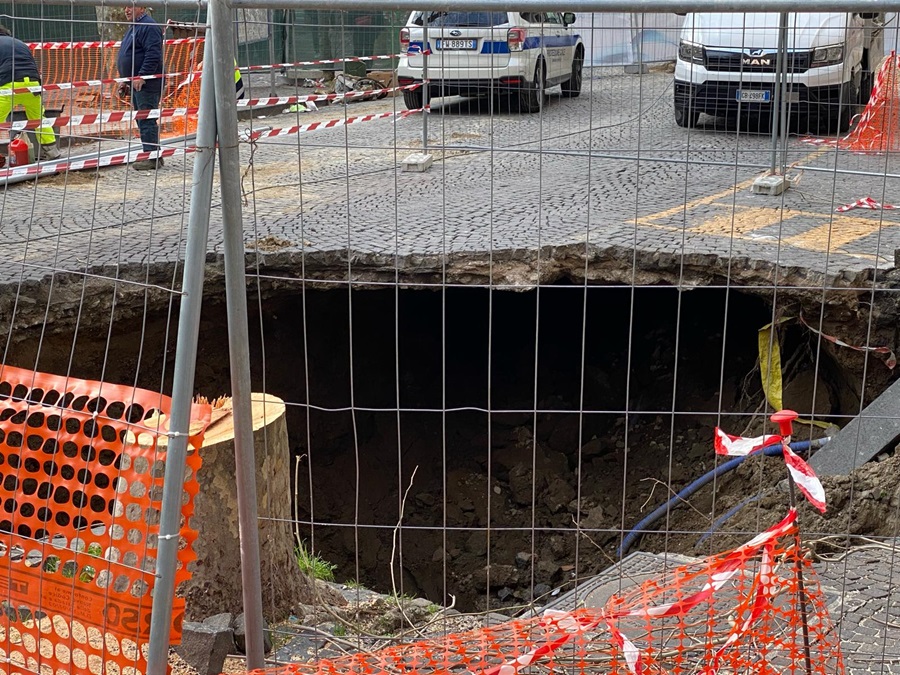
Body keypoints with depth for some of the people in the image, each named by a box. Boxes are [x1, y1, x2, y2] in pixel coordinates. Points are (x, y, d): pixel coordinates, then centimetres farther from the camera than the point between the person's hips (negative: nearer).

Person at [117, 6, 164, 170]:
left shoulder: (149, 27, -13)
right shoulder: (135, 27, 20)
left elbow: (153, 55, -23)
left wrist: (141, 77, -25)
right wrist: (126, 80, 25)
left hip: (146, 83, -11)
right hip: (136, 84, 11)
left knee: (146, 121, -10)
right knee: (143, 121, 13)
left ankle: (152, 158, -7)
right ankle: (154, 155, 18)